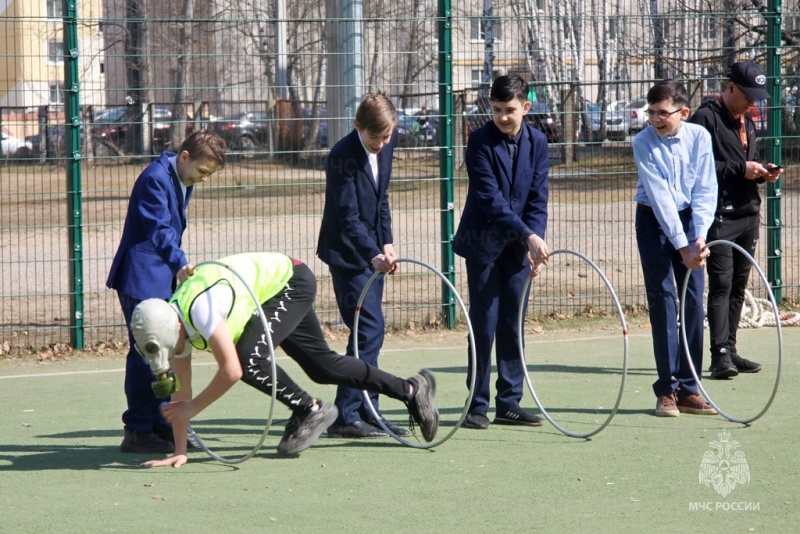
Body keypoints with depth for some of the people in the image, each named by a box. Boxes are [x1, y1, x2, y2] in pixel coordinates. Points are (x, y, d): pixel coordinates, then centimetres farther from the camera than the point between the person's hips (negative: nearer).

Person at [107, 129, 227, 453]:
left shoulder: (183, 182, 13)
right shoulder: (155, 178, -17)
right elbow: (159, 230, -27)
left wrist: (178, 268, 16)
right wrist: (179, 263, -39)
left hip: (165, 279, 10)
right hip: (141, 279, -10)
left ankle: (162, 426, 20)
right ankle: (138, 432, -5)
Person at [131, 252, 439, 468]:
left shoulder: (199, 309, -36)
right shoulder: (170, 324, -9)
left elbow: (231, 372, -34)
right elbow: (181, 390, -4)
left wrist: (192, 407, -23)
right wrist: (179, 452, -8)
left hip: (290, 280, -8)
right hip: (278, 292, 8)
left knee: (248, 358, -25)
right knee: (323, 367, 13)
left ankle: (310, 411, -4)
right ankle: (412, 390, 27)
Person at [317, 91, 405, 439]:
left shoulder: (385, 147, 3)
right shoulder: (343, 156, -21)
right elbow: (348, 217, -24)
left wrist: (386, 243, 8)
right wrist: (374, 254, -36)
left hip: (372, 251, 8)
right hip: (348, 253, -8)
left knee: (370, 332, 9)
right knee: (369, 329, -14)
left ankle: (367, 413, 15)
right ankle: (346, 416, -11)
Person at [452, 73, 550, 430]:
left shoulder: (537, 142, 1)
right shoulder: (480, 142, -12)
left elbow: (538, 199, 1)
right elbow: (491, 199, -19)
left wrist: (535, 242, -12)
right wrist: (528, 235, -28)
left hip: (520, 244, 4)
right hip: (484, 242, -4)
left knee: (513, 324, 5)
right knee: (485, 323, -5)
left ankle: (509, 404, 10)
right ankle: (477, 405, 1)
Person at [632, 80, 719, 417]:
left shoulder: (699, 137, -9)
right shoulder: (643, 142, -16)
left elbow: (705, 191, -9)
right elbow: (659, 197, -20)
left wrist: (700, 237, -20)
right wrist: (682, 245, -24)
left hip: (689, 217, 3)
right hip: (654, 221, -3)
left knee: (693, 300, 1)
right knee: (662, 298, -8)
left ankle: (688, 388, 6)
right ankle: (667, 389, -6)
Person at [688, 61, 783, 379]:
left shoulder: (747, 122, 19)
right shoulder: (707, 119, -8)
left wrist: (762, 173, 7)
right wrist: (740, 169, -18)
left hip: (749, 215, 8)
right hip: (720, 217, -8)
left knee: (738, 286, 9)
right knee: (721, 284, -12)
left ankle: (730, 350, 14)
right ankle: (720, 355, -15)